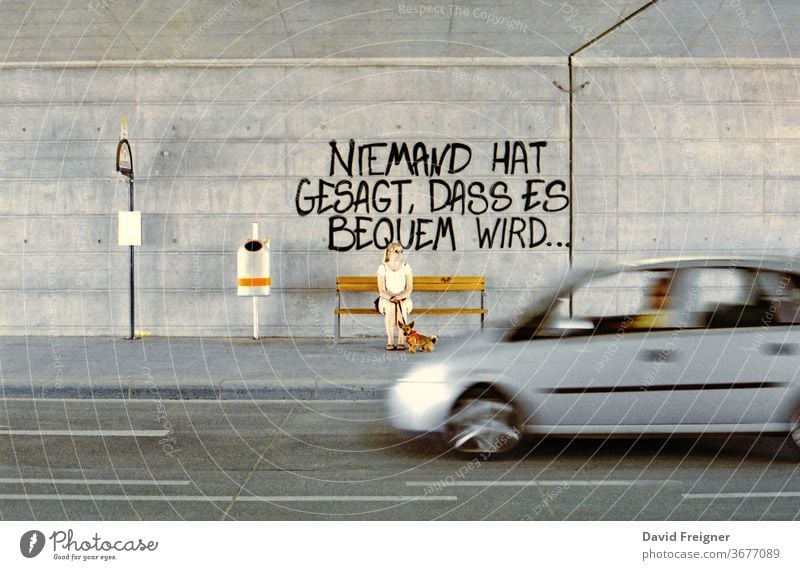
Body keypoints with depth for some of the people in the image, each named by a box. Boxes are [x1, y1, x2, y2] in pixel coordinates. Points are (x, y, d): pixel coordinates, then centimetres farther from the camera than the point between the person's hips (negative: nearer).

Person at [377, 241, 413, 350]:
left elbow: (409, 288, -3)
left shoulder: (406, 267, 2)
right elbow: (381, 290, -6)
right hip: (386, 298, -1)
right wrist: (391, 297, -24)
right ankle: (390, 341, -35)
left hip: (403, 298, 1)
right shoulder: (383, 268, -1)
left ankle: (401, 341, -33)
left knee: (402, 307, -35)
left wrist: (399, 297, -21)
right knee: (389, 307, -36)